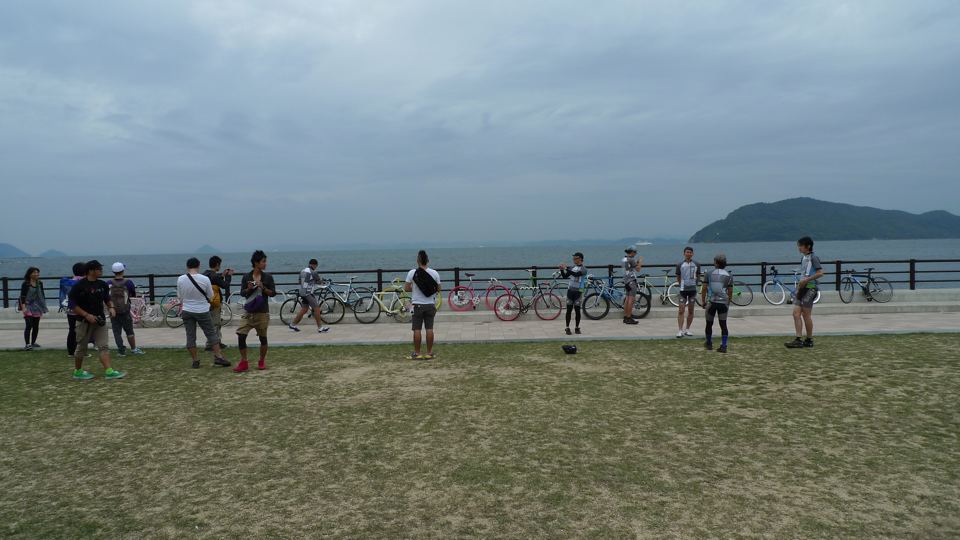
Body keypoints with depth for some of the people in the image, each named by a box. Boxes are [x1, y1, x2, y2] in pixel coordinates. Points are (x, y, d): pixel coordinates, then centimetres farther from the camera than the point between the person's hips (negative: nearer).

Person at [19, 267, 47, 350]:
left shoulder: (40, 283, 8)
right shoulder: (25, 284, -6)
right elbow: (22, 296, -9)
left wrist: (44, 306, 14)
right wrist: (23, 307, -18)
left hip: (37, 307, 6)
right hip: (28, 307, -5)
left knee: (36, 326, 9)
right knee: (28, 326, -13)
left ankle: (33, 343, 19)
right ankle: (27, 344, -16)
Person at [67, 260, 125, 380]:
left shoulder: (103, 285, 6)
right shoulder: (79, 286, -11)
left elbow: (107, 299, 21)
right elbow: (72, 304, -12)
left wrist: (111, 307, 0)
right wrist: (87, 315, -18)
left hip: (100, 320, 5)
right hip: (84, 321, -5)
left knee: (104, 346, -4)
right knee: (81, 347, 9)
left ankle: (109, 371, -10)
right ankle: (78, 372, 25)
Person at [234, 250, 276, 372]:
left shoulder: (268, 277, 0)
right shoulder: (246, 277, 2)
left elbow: (273, 293, -2)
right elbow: (242, 293, 4)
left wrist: (263, 287, -16)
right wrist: (249, 288, -15)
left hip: (262, 312, -1)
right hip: (248, 311, 1)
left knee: (263, 338, 7)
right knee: (241, 335, -9)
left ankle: (262, 361, 26)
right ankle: (243, 363, 1)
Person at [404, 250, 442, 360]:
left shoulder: (412, 273, -8)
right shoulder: (434, 273, -2)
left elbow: (406, 288, -6)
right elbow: (438, 289, 3)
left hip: (418, 305, -2)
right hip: (430, 305, 2)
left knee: (417, 329, 3)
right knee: (429, 329, 6)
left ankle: (417, 353, 7)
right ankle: (429, 353, 9)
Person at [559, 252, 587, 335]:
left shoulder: (583, 269, -8)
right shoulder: (572, 267, 9)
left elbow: (576, 274, -26)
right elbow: (565, 276, 7)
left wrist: (566, 268, -31)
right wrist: (562, 270, -10)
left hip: (578, 291, -4)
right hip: (570, 290, 4)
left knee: (577, 310, 1)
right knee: (569, 309, 3)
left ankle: (577, 328, 13)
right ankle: (567, 328, 7)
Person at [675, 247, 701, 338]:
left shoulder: (696, 264, 3)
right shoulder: (680, 264, -1)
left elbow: (698, 276, 13)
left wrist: (695, 284, 7)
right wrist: (680, 285, 3)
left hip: (693, 289, 2)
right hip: (683, 289, -2)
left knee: (691, 311, 7)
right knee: (681, 310, -7)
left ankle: (687, 329, 18)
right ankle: (680, 330, -6)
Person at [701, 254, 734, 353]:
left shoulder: (710, 274, -2)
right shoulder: (729, 276, 2)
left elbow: (704, 289, -2)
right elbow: (730, 292, 4)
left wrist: (703, 301, 8)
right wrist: (728, 303, 16)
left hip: (711, 302, -1)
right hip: (723, 303, 1)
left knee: (709, 324, 14)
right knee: (723, 324, 4)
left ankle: (709, 343, 27)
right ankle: (723, 346, -2)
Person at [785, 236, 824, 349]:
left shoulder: (813, 257, -10)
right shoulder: (803, 257, 16)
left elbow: (820, 273, -18)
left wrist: (806, 280, -20)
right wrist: (800, 283, 12)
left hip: (810, 288, -8)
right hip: (802, 288, 8)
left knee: (806, 315, -2)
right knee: (796, 313, 1)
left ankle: (809, 340, 8)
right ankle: (799, 339, 4)